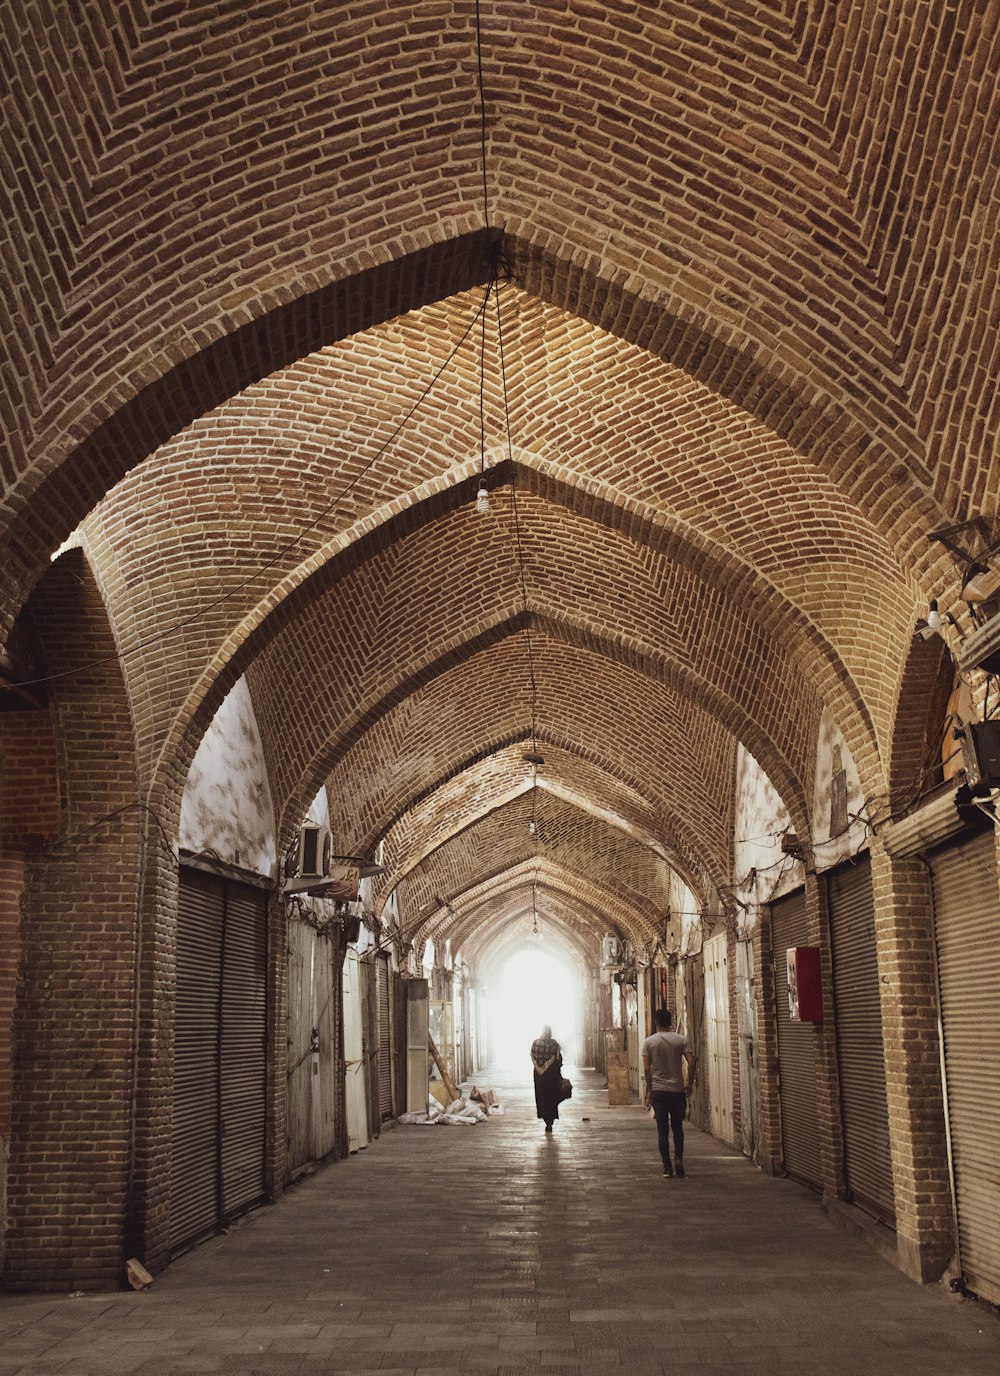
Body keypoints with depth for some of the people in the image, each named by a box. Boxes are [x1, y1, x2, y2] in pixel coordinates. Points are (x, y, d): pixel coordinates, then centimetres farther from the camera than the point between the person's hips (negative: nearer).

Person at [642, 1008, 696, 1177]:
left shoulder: (649, 1042, -3)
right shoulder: (681, 1040, -1)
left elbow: (647, 1068, -6)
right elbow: (691, 1063, -8)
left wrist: (649, 1091, 2)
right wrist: (690, 1084, 4)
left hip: (658, 1091, -1)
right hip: (677, 1091, 1)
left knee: (662, 1130, 3)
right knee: (677, 1128, 14)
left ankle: (667, 1167, 2)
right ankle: (678, 1159, -3)